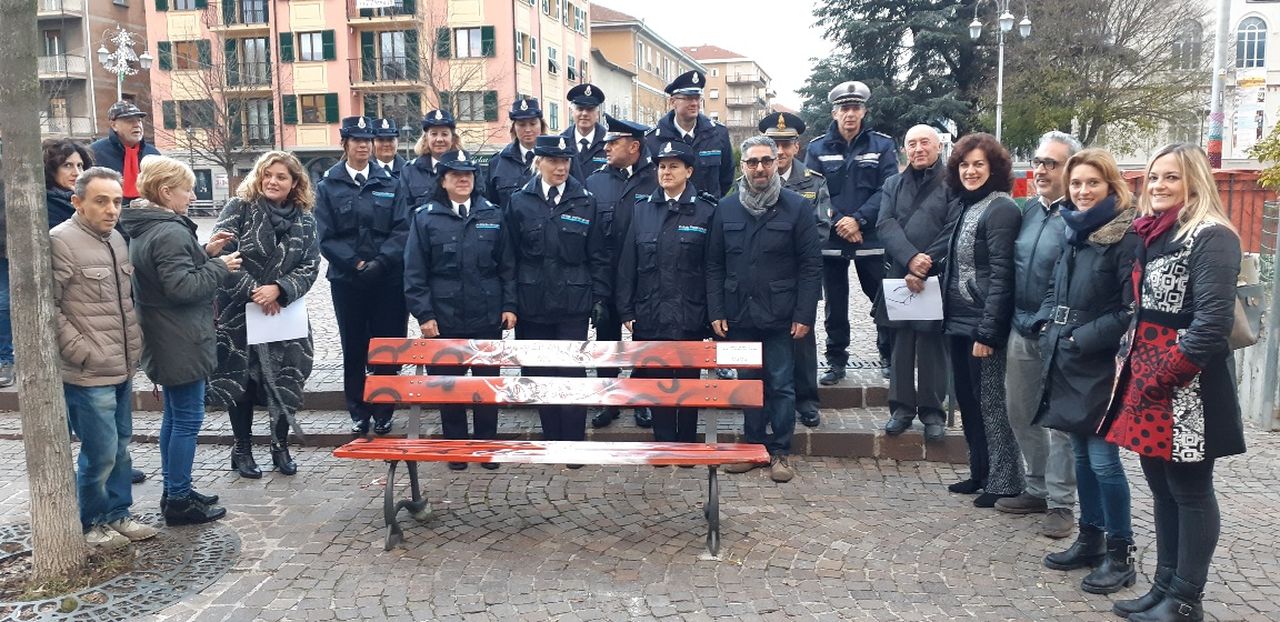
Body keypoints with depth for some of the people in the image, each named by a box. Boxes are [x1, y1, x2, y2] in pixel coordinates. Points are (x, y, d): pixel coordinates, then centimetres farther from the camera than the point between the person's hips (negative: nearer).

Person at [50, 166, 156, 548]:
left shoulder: (117, 239, 12)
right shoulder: (61, 241, -13)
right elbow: (48, 308, -16)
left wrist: (134, 348, 13)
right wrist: (83, 352, -16)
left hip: (122, 369, 8)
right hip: (88, 374, -8)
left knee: (120, 448, 16)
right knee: (100, 453, 0)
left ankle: (118, 514, 29)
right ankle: (92, 524, 18)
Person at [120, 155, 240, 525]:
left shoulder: (144, 228, 12)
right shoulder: (171, 233, -20)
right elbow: (183, 287, -24)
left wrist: (205, 254, 8)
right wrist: (219, 266, -12)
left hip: (165, 342, 10)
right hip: (181, 342, -10)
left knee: (174, 417, 17)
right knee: (187, 420, -2)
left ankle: (174, 491, 27)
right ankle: (179, 501, 6)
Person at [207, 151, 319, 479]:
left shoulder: (304, 220, 4)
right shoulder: (239, 208, -4)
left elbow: (310, 266, -1)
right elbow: (220, 254, -12)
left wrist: (278, 289, -17)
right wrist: (253, 291, -16)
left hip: (284, 312, 2)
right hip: (239, 312, -2)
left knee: (285, 381, 3)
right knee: (240, 380, 5)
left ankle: (280, 446, 21)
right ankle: (242, 450, 21)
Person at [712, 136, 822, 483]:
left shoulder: (797, 207, -2)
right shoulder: (726, 208, 6)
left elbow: (811, 266, -4)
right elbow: (714, 265, 6)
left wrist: (804, 315, -10)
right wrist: (716, 312, -1)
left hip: (780, 316, -2)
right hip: (739, 315, 3)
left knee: (781, 385, 4)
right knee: (748, 383, 11)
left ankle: (780, 451, 16)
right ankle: (753, 445, 24)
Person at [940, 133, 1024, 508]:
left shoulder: (1001, 209, -13)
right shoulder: (965, 206, 13)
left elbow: (1001, 275, -18)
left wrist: (987, 332, -21)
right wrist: (948, 317, 13)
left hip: (983, 325, -9)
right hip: (958, 322, 9)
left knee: (991, 404, 1)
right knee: (967, 401, 15)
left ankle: (1004, 482, 13)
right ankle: (980, 473, 28)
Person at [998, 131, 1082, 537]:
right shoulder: (1029, 209, 9)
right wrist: (1012, 320, 14)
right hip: (1021, 330, 7)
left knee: (1061, 420, 4)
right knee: (1021, 413, 15)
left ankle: (1061, 503, 16)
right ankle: (1037, 489, 31)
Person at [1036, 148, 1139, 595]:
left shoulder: (1126, 237, -11)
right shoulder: (1073, 231, 13)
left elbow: (1132, 310, -16)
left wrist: (1082, 338, -15)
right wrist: (1048, 324, 6)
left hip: (1101, 365, -8)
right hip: (1067, 361, 8)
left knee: (1102, 459, -4)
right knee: (1081, 454, 14)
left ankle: (1120, 554, 10)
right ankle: (1090, 540, 26)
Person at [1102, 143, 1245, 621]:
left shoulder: (1211, 237, -12)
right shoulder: (1152, 234, 14)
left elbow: (1213, 320, -19)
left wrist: (1165, 375, -18)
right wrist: (1128, 360, 10)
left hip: (1187, 387, -8)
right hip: (1146, 377, 9)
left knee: (1189, 490, 2)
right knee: (1161, 487, 14)